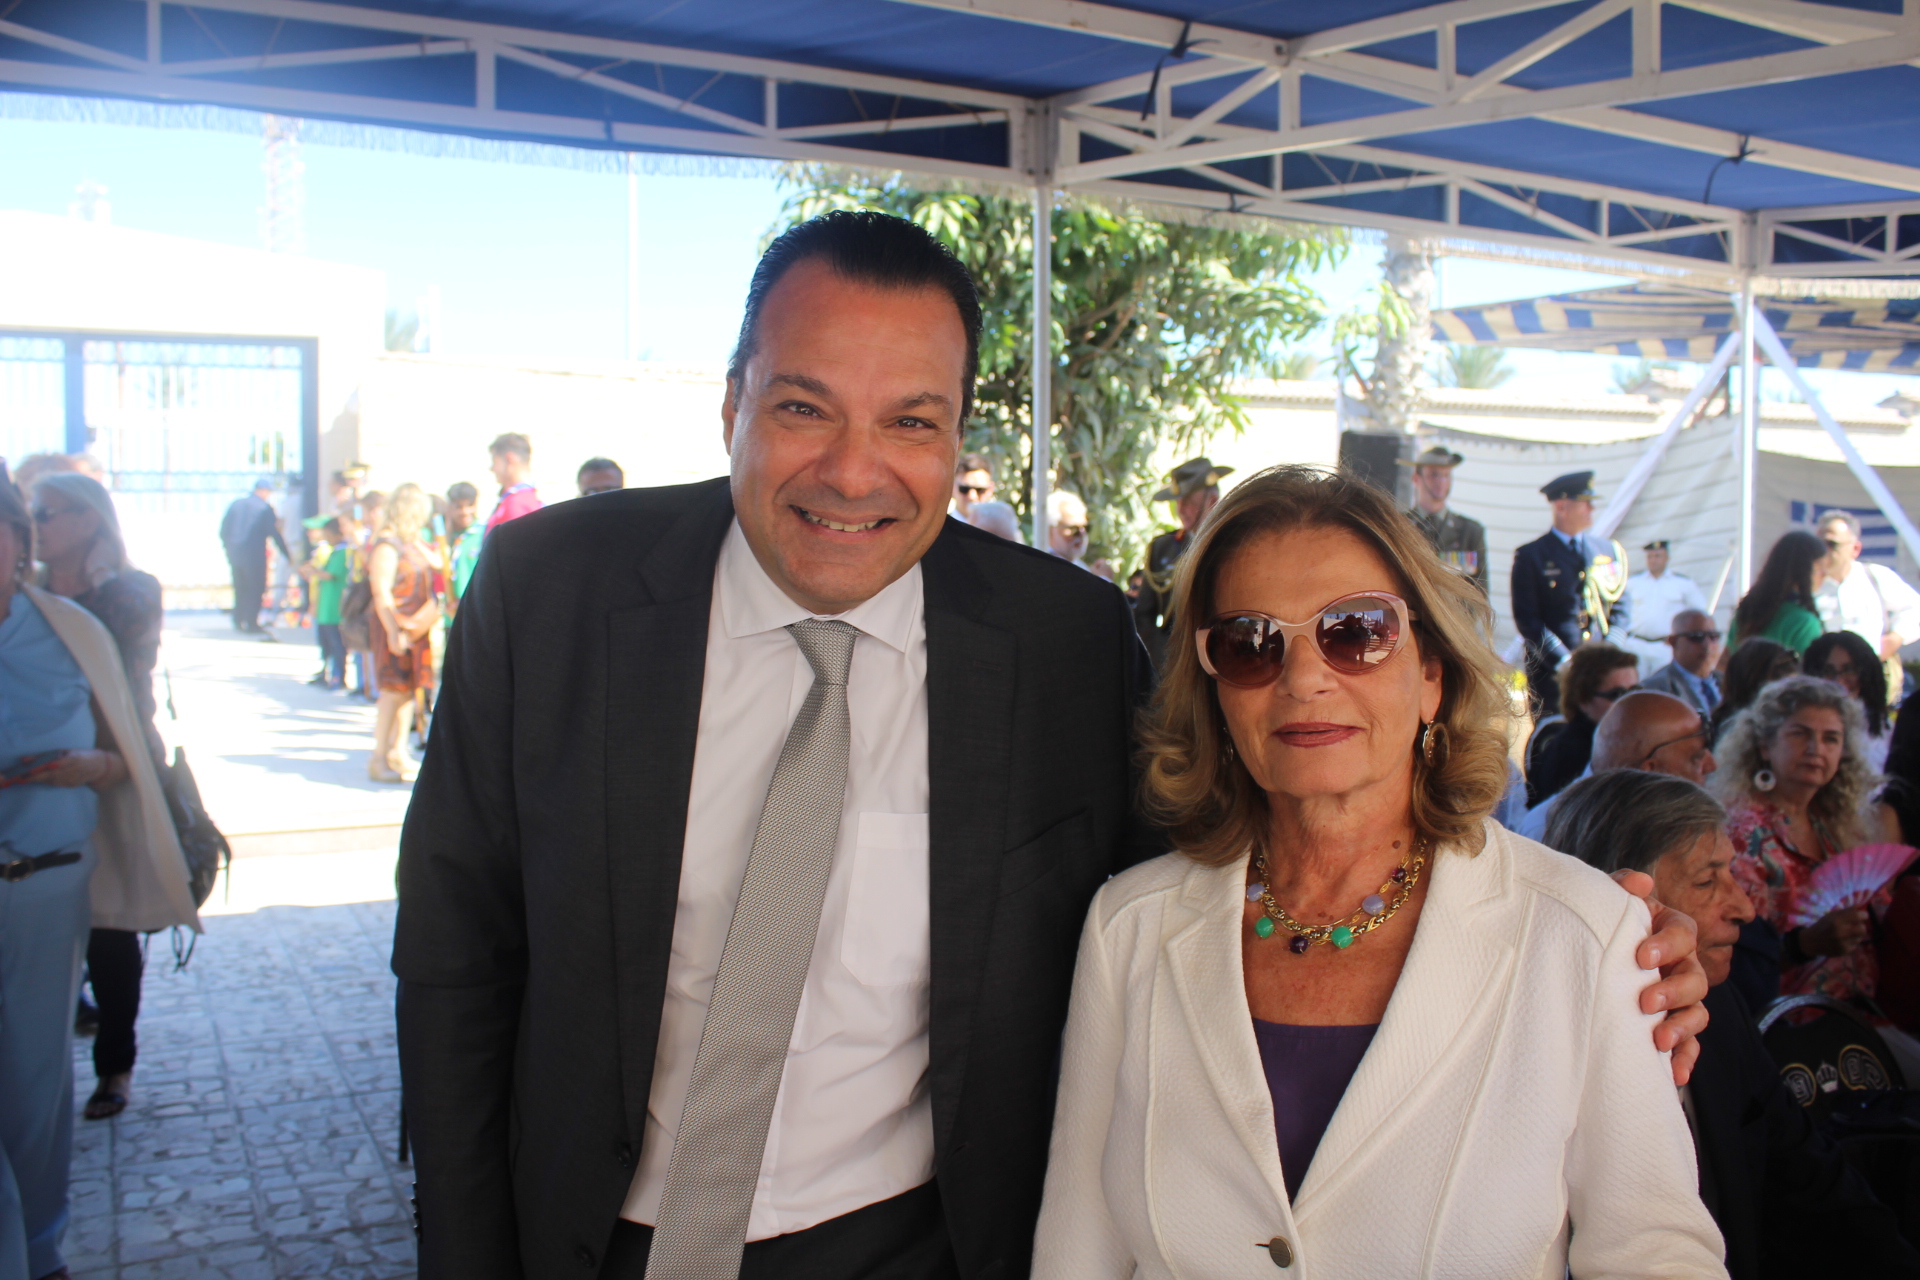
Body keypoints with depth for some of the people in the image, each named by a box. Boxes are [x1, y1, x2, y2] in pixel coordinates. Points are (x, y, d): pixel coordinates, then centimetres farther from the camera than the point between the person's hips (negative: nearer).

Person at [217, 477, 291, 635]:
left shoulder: (236, 504, 8)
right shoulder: (265, 508, -7)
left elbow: (223, 531, 9)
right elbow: (274, 533, -7)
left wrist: (229, 550, 19)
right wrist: (287, 554, 0)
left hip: (235, 555, 5)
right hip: (254, 555, -5)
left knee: (240, 588, 17)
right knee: (256, 589, 2)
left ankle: (238, 621, 18)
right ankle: (252, 624, -1)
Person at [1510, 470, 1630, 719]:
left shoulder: (1610, 552, 14)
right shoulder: (1530, 556, 0)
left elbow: (1621, 612, 14)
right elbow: (1527, 620, -6)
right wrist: (1563, 662, -14)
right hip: (1551, 676, -4)